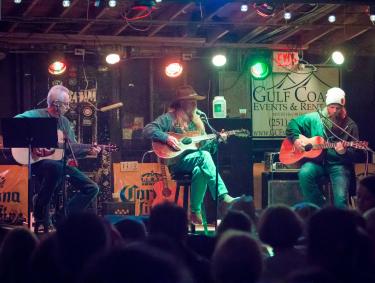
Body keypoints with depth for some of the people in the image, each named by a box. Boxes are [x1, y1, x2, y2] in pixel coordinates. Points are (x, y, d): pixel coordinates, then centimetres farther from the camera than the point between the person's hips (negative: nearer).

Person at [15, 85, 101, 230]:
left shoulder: (65, 122, 16)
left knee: (92, 188, -4)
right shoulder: (36, 115, -5)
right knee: (56, 167, -43)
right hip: (38, 162, -7)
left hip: (61, 162, 7)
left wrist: (88, 151, -2)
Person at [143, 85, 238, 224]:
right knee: (204, 156, -32)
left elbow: (204, 145, 19)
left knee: (200, 170, -34)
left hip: (195, 162, 5)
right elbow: (148, 130, -8)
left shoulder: (196, 121, 21)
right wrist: (166, 137, -20)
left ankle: (195, 213, -28)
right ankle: (223, 196, -39)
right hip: (176, 162, -4)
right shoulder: (169, 118, 3)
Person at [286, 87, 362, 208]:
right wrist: (296, 138, -5)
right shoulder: (315, 118, 2)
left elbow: (355, 155, 0)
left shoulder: (350, 125, -1)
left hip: (338, 164, -2)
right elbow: (293, 124, 13)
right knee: (304, 174, -31)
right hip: (317, 161, 2)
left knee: (340, 199, -25)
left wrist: (344, 152, -22)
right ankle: (319, 208, -13)